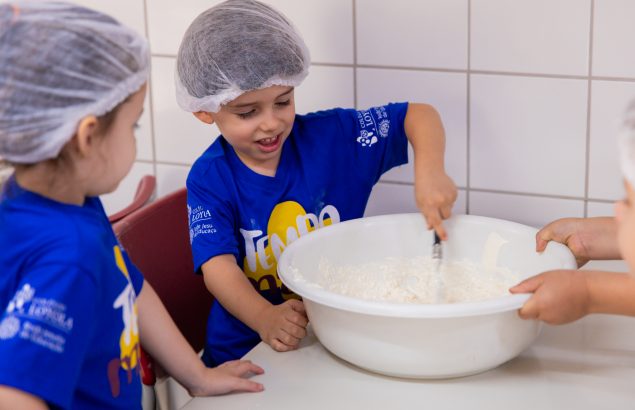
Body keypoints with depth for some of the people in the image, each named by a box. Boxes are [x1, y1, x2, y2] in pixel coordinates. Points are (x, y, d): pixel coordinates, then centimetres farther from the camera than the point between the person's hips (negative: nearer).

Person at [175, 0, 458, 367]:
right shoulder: (209, 180, -8)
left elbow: (419, 115, -2)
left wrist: (430, 172, -23)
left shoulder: (331, 136, -5)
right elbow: (218, 264, -19)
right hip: (249, 348, -2)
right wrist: (265, 319, -38)